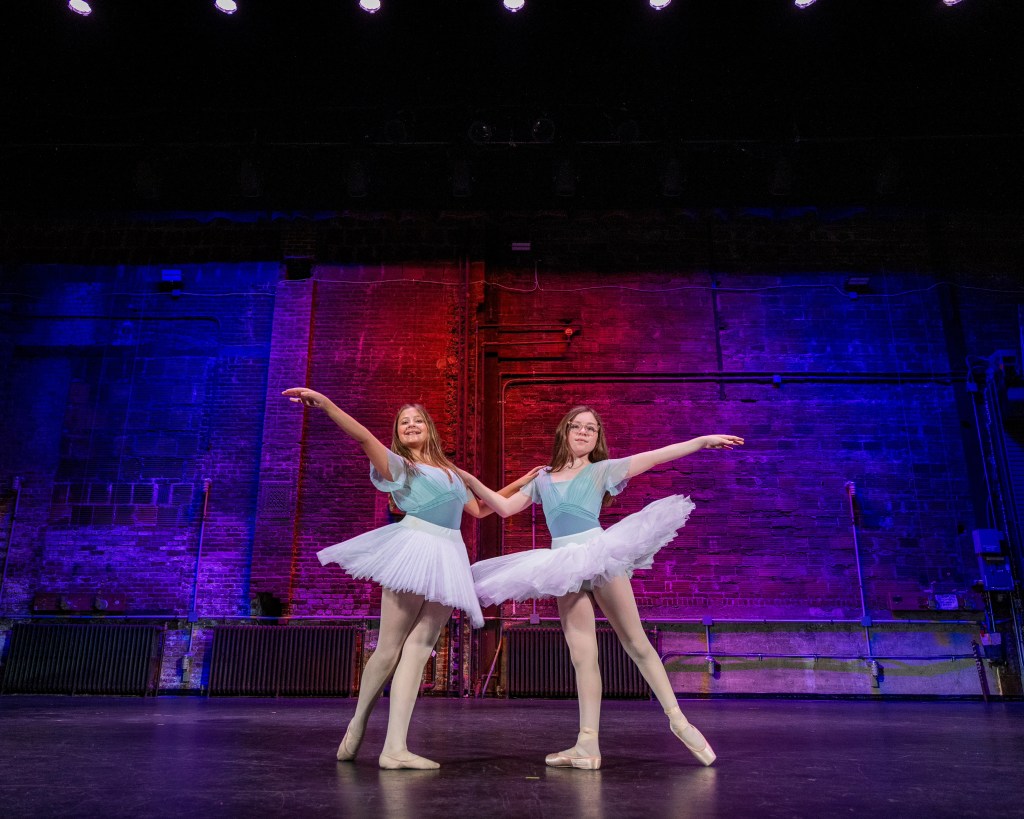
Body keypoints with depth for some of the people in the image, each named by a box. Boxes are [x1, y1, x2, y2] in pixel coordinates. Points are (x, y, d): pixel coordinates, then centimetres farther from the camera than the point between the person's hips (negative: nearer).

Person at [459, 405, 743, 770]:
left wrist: (702, 441, -7)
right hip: (563, 564, 3)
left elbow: (653, 457, 0)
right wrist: (470, 481, 11)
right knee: (581, 654, 1)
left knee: (637, 644, 0)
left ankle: (679, 721, 11)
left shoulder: (601, 470, 8)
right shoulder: (542, 478, 18)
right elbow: (505, 507, 19)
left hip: (599, 552, -2)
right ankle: (587, 744, 5)